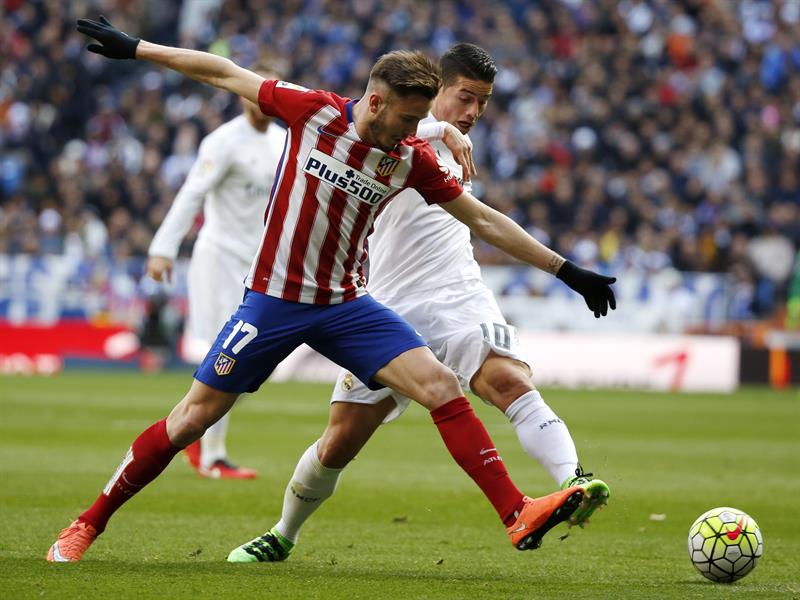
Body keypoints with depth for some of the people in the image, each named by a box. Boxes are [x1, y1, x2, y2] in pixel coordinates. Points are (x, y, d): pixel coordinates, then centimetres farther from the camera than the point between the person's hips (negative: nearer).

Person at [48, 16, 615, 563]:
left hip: (346, 304, 3)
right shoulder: (312, 111, -12)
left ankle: (517, 513, -16)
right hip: (273, 298, -2)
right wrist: (135, 48, 4)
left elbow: (483, 218, 3)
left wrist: (567, 271, 2)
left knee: (441, 386, -15)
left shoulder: (413, 159, -4)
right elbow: (225, 73, -1)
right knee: (192, 419, -2)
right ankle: (87, 525, 12)